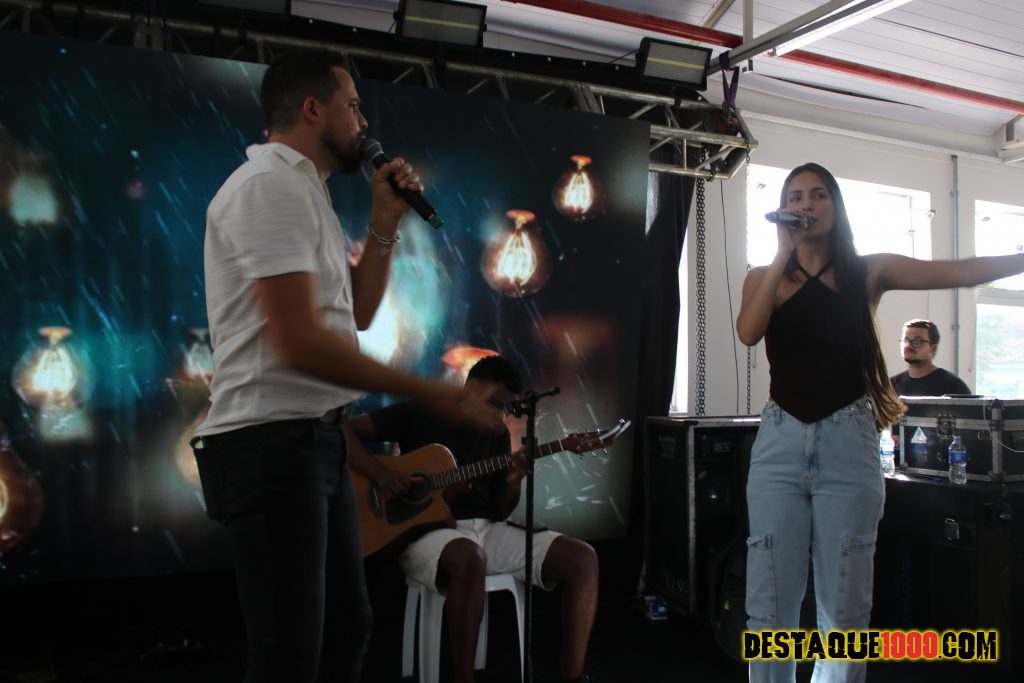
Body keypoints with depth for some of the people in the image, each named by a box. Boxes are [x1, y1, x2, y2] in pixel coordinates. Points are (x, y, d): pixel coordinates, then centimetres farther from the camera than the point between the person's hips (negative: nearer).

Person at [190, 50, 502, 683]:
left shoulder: (305, 191, 18)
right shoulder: (271, 183, -13)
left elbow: (357, 313, 20)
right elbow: (300, 343, -24)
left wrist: (386, 222, 10)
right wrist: (436, 394, -19)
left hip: (318, 438, 10)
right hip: (272, 442, -10)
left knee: (348, 628, 17)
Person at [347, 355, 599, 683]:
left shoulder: (497, 435, 15)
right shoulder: (417, 414, 0)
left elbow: (500, 512, 15)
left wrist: (513, 483, -7)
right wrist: (377, 470, -20)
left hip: (484, 529, 6)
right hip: (426, 530, -6)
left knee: (583, 558, -11)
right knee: (471, 559, -43)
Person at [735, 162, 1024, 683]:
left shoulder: (868, 272, 8)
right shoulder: (763, 279, 9)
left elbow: (961, 272, 1)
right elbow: (748, 333, -10)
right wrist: (783, 255, -9)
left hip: (848, 443, 0)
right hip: (780, 443, 1)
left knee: (844, 605, 3)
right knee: (770, 603, 0)